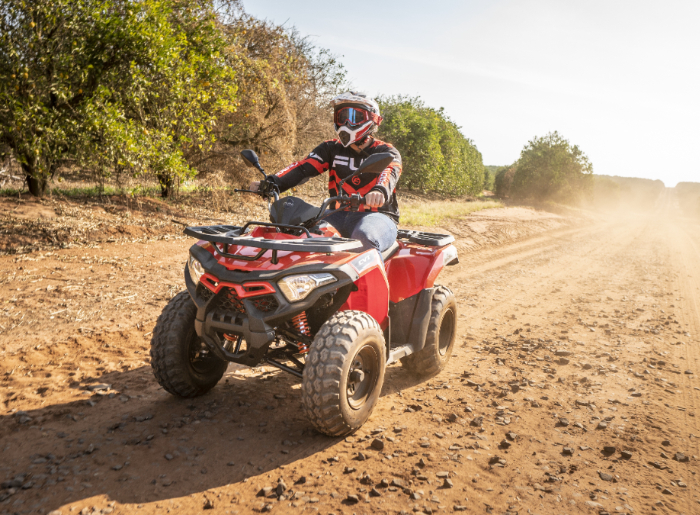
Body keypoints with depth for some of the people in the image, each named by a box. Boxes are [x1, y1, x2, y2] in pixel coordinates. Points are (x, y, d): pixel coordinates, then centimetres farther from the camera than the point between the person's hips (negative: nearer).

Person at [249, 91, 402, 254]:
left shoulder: (387, 152, 5)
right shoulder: (332, 148, 15)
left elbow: (389, 172, -18)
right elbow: (303, 168, 0)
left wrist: (379, 191, -44)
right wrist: (272, 182, -19)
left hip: (377, 215, -3)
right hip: (340, 215, 4)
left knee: (364, 236, -38)